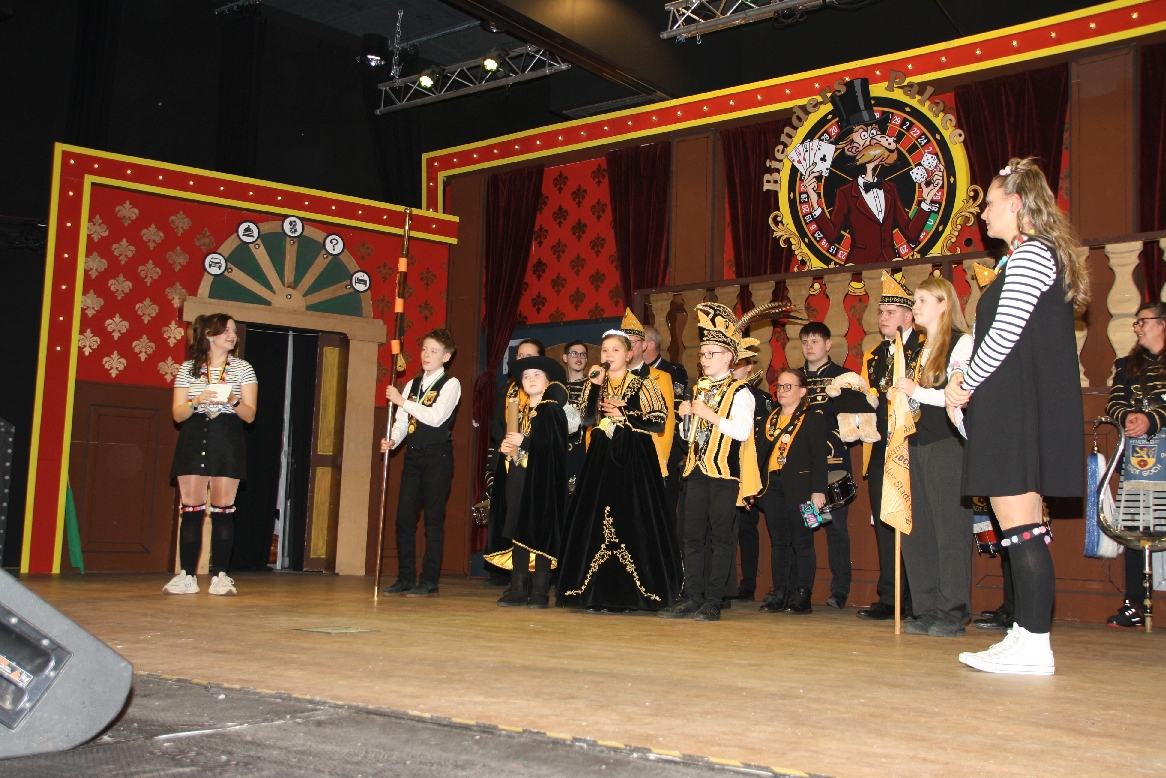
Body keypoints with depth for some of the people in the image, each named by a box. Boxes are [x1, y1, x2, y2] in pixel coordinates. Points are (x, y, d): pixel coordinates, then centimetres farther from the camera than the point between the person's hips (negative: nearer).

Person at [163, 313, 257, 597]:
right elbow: (177, 414, 5)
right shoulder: (188, 368, 9)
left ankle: (220, 576, 0)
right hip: (193, 442, 0)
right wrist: (196, 402, -14)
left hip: (228, 443, 0)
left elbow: (250, 415, 3)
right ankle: (187, 576, 0)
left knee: (223, 509, -3)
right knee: (191, 509, -3)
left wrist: (233, 401, -17)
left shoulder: (242, 368, 8)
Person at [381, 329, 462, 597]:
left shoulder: (450, 384, -4)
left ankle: (429, 581, 2)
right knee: (404, 517, 6)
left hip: (437, 456, -6)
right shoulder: (412, 385, 16)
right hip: (413, 454, 6)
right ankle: (405, 578, 14)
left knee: (433, 519, -3)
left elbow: (436, 417, -18)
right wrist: (392, 440, -7)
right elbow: (402, 421, 12)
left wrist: (402, 401, -15)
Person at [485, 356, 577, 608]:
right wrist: (505, 447, -1)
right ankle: (518, 589, 7)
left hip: (542, 479, -7)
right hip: (518, 478, 7)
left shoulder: (553, 410, -2)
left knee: (540, 532, -7)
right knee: (517, 533, 4)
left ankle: (540, 591, -4)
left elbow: (555, 443, -15)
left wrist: (524, 441, -17)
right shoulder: (521, 413, 19)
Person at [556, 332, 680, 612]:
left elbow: (659, 421, -4)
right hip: (601, 460, 4)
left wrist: (624, 415, -10)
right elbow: (587, 418, -1)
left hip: (634, 461, -4)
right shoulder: (596, 385, 13)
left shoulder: (642, 386, 2)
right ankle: (600, 591, 6)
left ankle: (631, 592, -2)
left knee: (633, 522, -7)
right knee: (596, 522, 0)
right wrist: (595, 385, -8)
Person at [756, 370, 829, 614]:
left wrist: (818, 490, -15)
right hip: (773, 487, 6)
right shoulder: (771, 418, 18)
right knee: (778, 542, 8)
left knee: (802, 542, -2)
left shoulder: (813, 417, 0)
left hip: (799, 487, -6)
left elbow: (819, 456, -7)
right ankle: (780, 594, 12)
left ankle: (802, 596, 3)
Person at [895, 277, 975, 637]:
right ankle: (928, 611, 11)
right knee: (918, 529, 5)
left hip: (948, 443, -8)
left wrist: (918, 392, -13)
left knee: (950, 527, -5)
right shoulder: (920, 348, 20)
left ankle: (953, 612, 1)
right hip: (918, 444, 8)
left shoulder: (961, 343, -3)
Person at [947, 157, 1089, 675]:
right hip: (1022, 409, 10)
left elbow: (1005, 333, -18)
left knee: (1019, 528, -9)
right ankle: (1026, 634, 14)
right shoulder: (1041, 256, 22)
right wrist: (970, 383, 15)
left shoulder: (1030, 254, -9)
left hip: (1019, 411, -10)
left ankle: (1034, 645, -7)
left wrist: (965, 384, -6)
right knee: (1021, 527, 10)